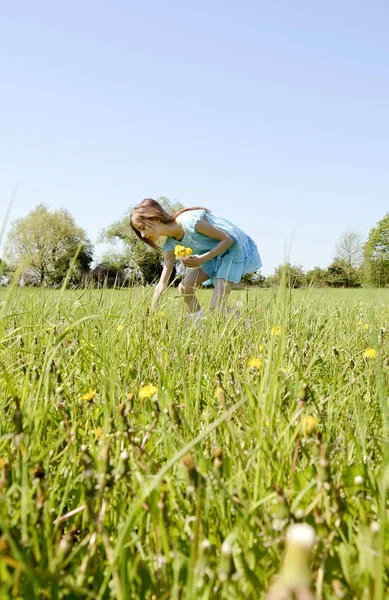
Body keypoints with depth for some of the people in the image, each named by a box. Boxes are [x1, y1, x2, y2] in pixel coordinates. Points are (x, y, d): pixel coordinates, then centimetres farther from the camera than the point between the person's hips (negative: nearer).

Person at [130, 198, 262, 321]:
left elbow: (227, 239, -21)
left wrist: (202, 259, -26)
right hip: (216, 254, 8)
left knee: (216, 307, -16)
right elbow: (162, 283, -3)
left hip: (235, 247, -8)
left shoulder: (189, 221, -30)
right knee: (185, 287, -7)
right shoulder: (171, 243, -5)